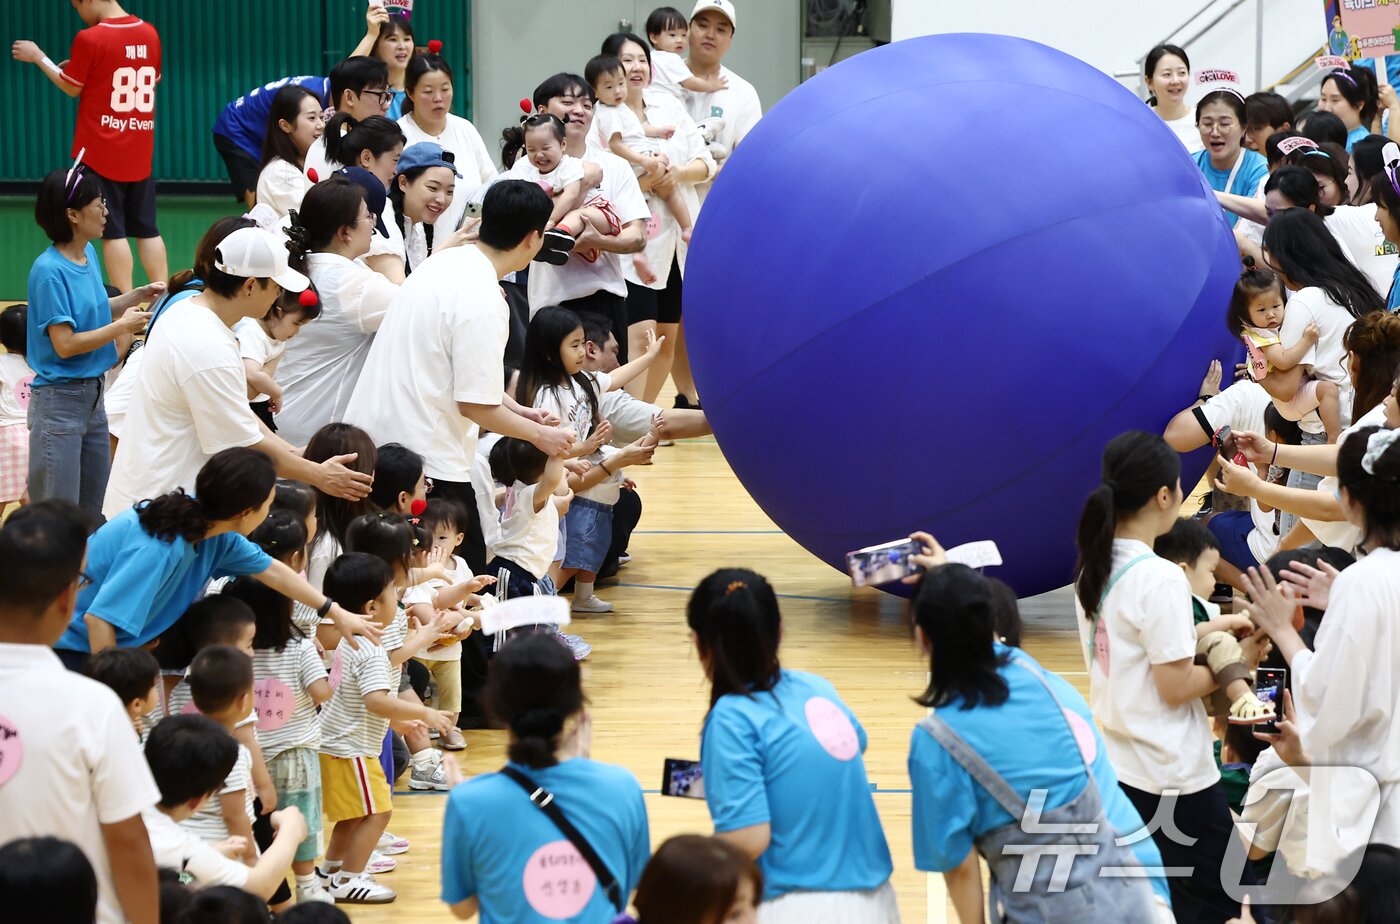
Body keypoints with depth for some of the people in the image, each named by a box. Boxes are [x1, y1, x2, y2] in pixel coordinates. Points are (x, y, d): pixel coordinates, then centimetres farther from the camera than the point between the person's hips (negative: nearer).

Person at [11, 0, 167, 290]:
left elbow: (71, 88, -1)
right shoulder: (149, 34, 3)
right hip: (140, 153, 5)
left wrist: (38, 57, 12)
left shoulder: (90, 39, -13)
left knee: (113, 231, -1)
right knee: (147, 228, 12)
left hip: (101, 152, -5)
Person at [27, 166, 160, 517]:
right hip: (59, 399, -9)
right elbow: (64, 344, -20)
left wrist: (138, 296, 7)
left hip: (93, 394, 9)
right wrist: (121, 327, -15)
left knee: (93, 512, 14)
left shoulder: (89, 254, 5)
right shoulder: (50, 271, -19)